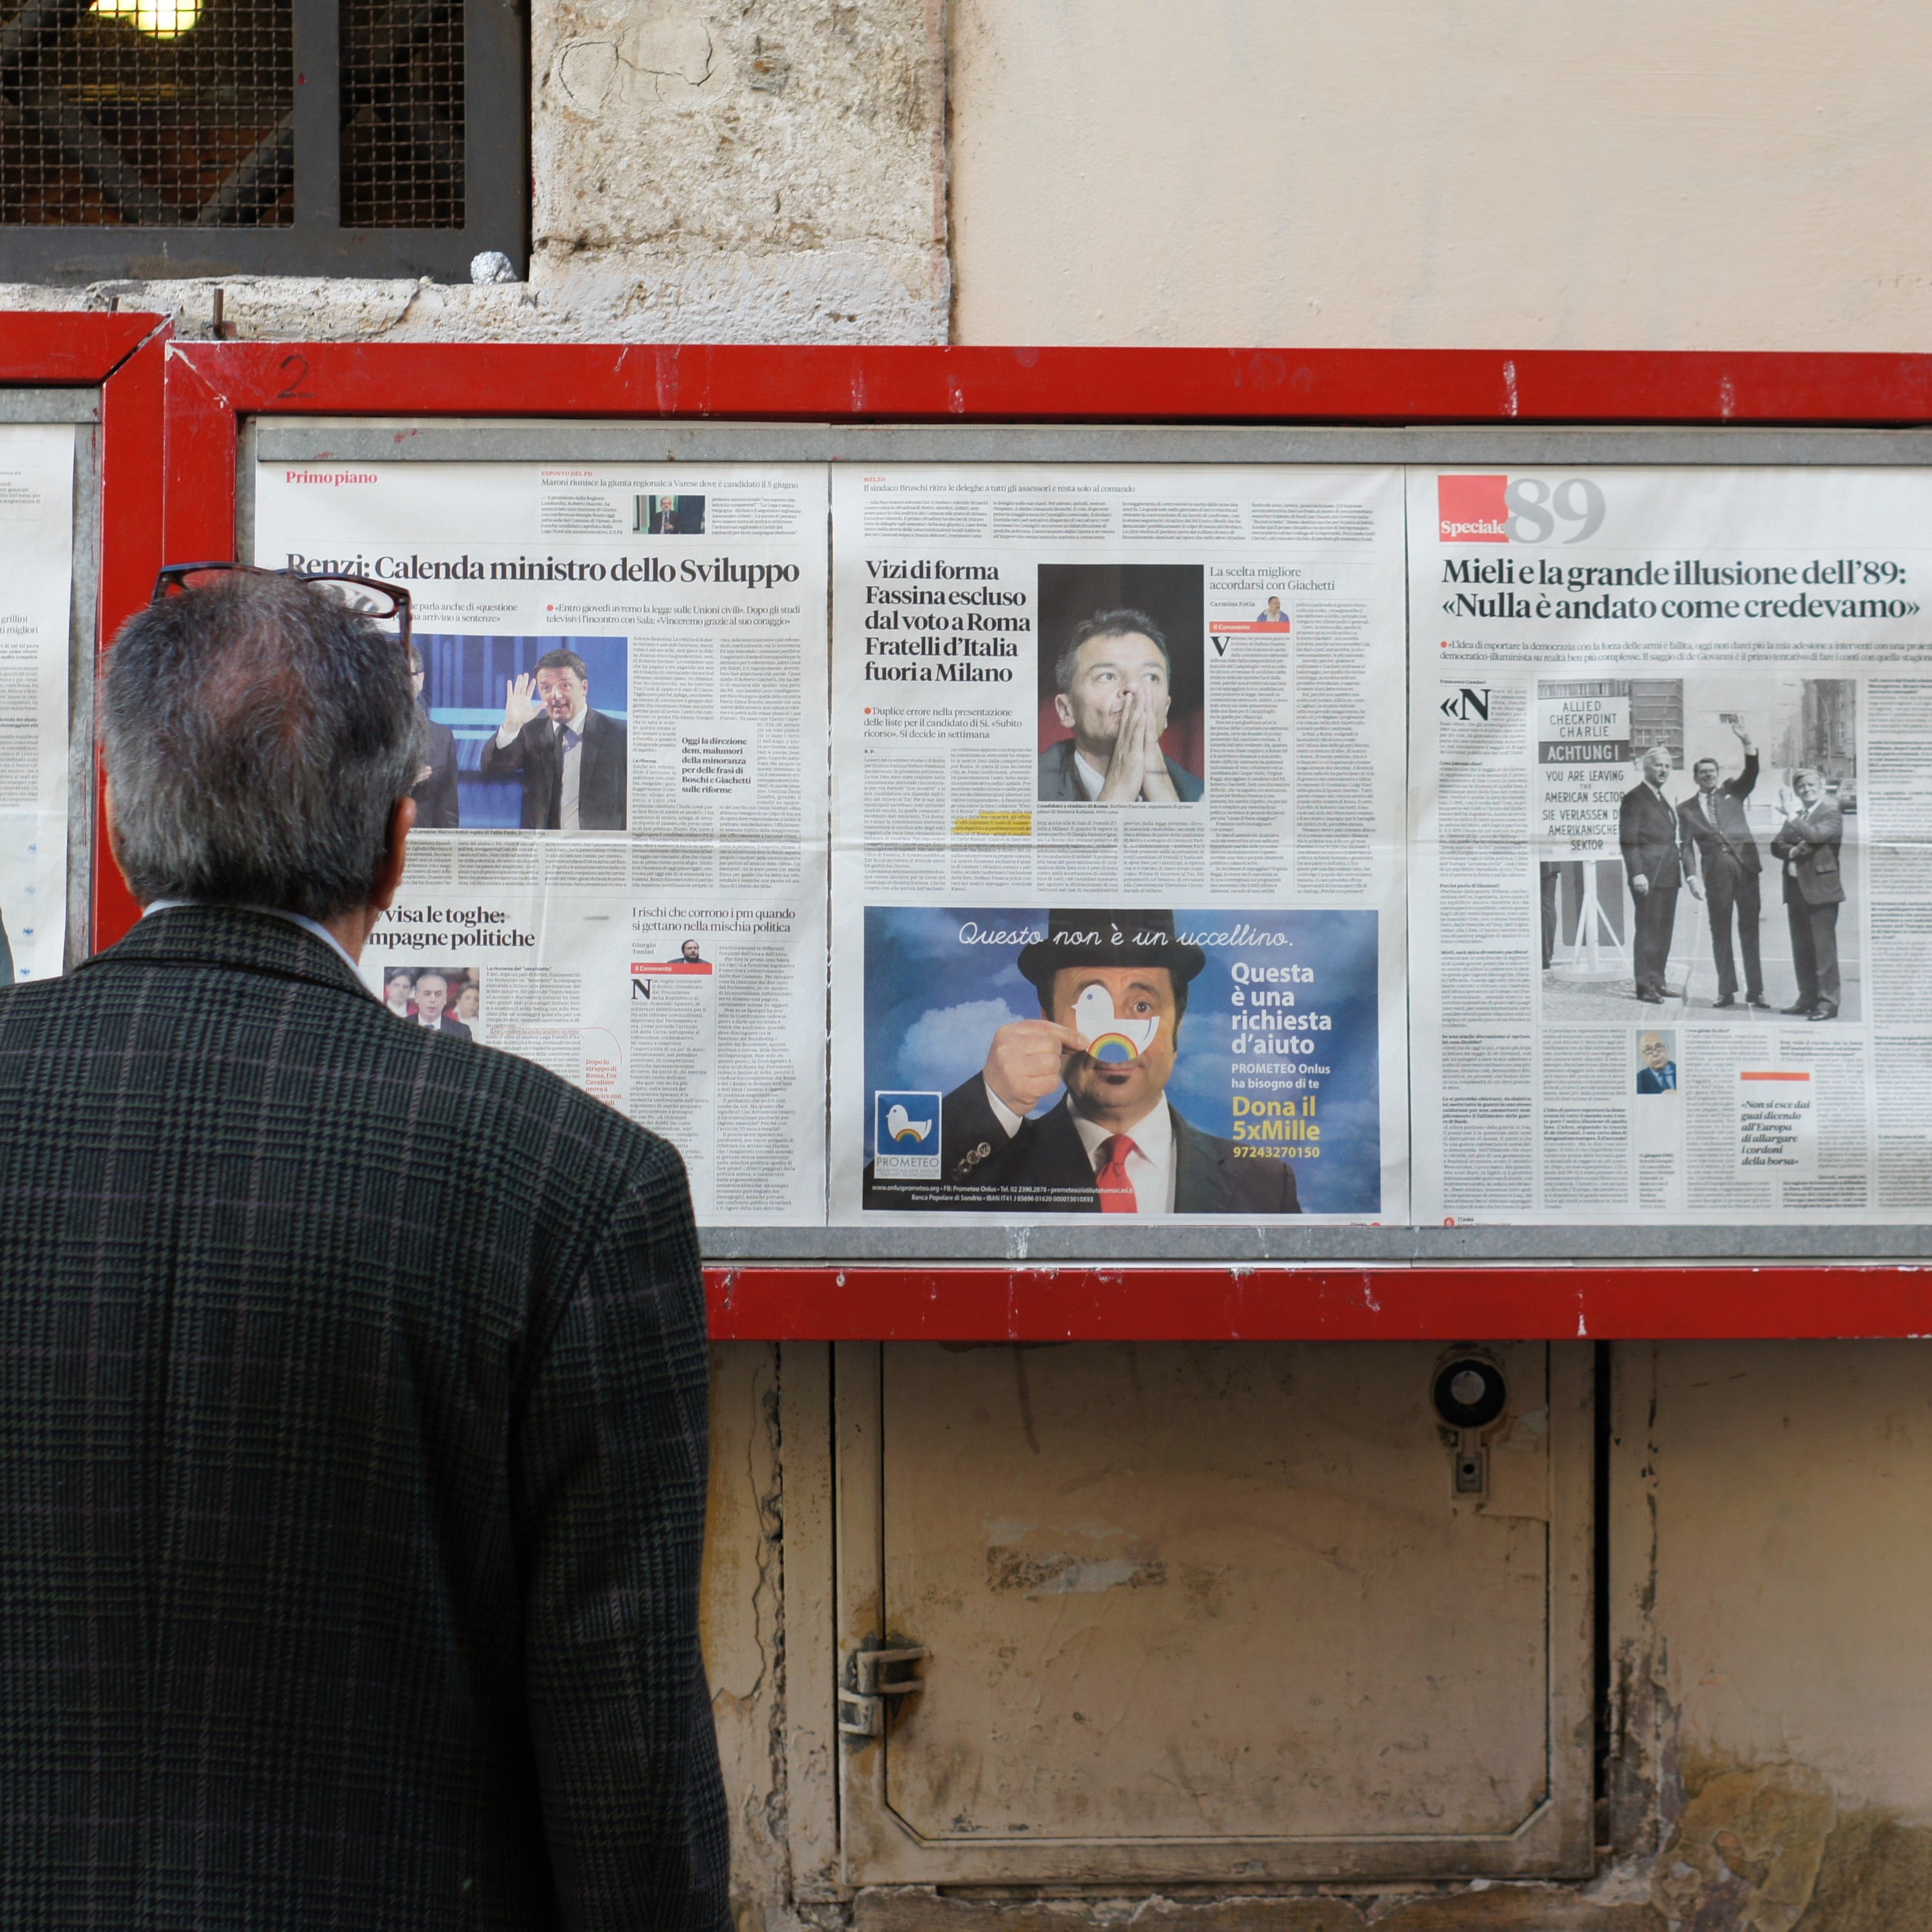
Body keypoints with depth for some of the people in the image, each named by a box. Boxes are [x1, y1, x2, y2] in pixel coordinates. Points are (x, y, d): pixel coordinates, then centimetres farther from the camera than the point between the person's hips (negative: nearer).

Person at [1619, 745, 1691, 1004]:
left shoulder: (1663, 800, 20)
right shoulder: (1634, 798, -7)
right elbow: (1628, 840, -12)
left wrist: (1682, 868, 18)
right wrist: (1637, 873, -20)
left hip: (1668, 874, 9)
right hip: (1648, 875, -8)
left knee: (1664, 928, 10)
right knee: (1648, 927, -7)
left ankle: (1657, 982, 16)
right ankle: (1645, 985, -4)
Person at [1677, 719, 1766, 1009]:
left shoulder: (1732, 792, 16)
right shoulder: (1686, 809, 14)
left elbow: (1751, 772, 1)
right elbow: (1687, 846, 8)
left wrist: (1747, 743, -12)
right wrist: (1692, 876, -5)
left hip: (1744, 864, 0)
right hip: (1715, 871, 0)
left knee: (1750, 929, 0)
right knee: (1720, 932, 1)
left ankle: (1755, 991, 1)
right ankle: (1727, 991, 6)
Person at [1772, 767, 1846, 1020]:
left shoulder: (1832, 814, -4)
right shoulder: (1795, 817, 17)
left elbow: (1815, 834, -22)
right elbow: (1776, 846, 10)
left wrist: (1791, 818, -12)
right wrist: (1792, 851, -10)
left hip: (1820, 889, -7)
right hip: (1796, 889, 8)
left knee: (1823, 949, -9)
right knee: (1801, 950, 12)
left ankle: (1827, 1002, -8)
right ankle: (1807, 999, 19)